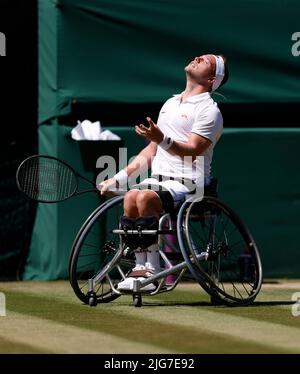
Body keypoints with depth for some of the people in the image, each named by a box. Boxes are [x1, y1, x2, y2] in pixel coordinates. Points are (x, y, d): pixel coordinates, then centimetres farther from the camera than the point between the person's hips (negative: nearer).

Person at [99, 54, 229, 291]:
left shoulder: (209, 111, 0)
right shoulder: (170, 104, 24)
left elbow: (192, 152, -14)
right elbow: (151, 152, 26)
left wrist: (162, 140, -30)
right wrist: (119, 178, 19)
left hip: (187, 185, -6)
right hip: (158, 180, 6)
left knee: (145, 198, -33)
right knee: (131, 197, -26)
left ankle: (152, 267, -26)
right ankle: (141, 265, -23)